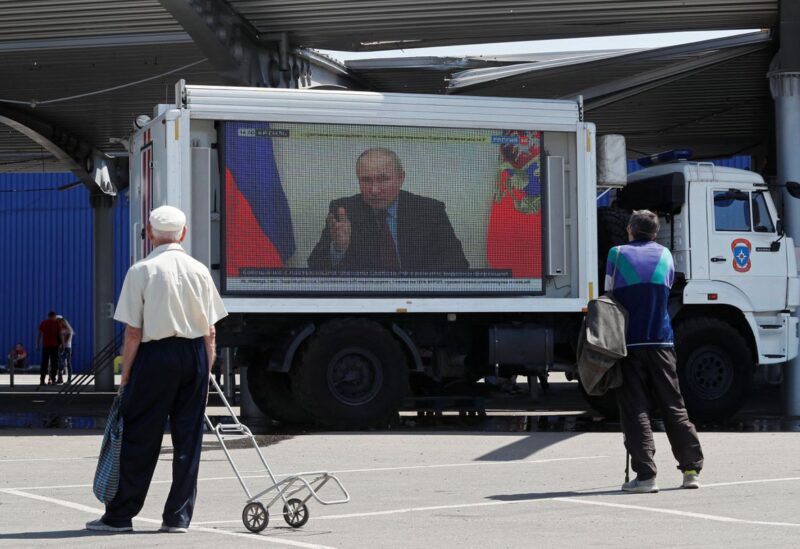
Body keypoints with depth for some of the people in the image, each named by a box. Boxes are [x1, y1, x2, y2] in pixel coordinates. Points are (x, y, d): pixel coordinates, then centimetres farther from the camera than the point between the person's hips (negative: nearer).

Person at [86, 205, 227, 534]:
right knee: (188, 438, 8)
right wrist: (207, 370, 13)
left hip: (155, 354, -3)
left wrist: (125, 375, 0)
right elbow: (210, 331, 5)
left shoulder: (142, 271, -6)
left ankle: (119, 515, 10)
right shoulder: (199, 271, 5)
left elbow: (133, 331, -7)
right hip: (194, 355, 3)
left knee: (139, 438, 4)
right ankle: (178, 517, 11)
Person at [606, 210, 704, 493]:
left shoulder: (617, 254, 1)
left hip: (628, 342, -2)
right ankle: (691, 469, 9)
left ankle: (645, 475, -8)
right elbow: (667, 291, 15)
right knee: (674, 407, 9)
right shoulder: (665, 255, 8)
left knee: (635, 411, -1)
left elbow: (609, 296, 3)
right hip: (661, 342, 3)